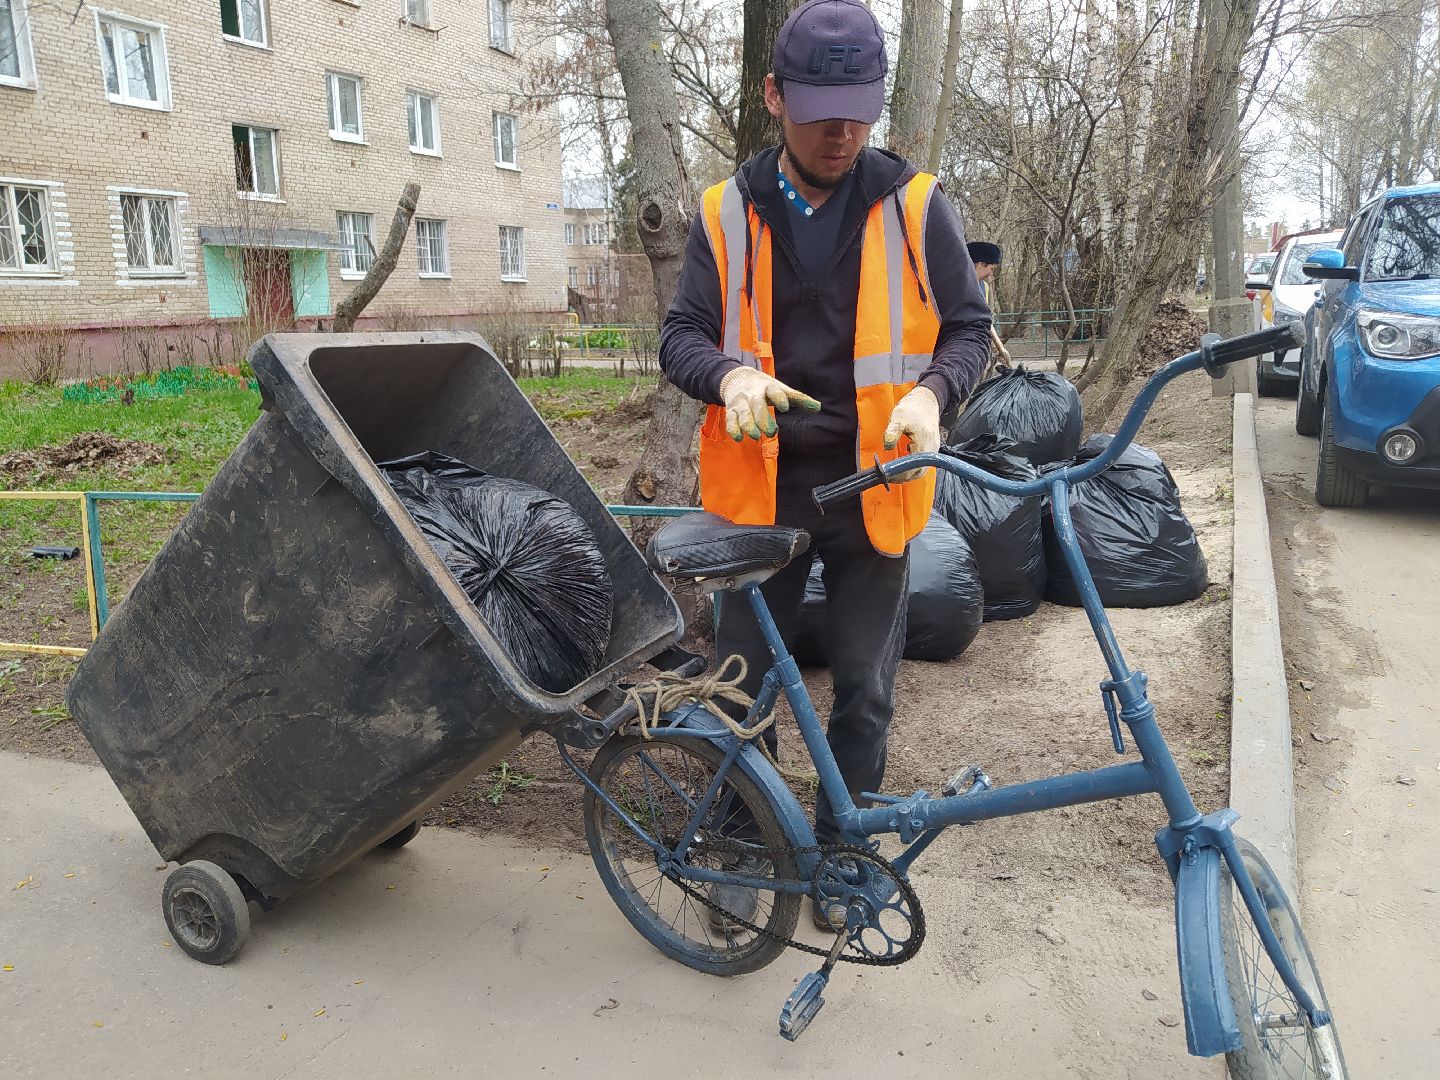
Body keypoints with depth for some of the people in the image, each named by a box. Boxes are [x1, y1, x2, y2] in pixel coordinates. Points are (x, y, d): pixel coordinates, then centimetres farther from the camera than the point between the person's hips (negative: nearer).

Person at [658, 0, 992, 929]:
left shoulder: (915, 206, -1)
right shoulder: (729, 213, 1)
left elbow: (970, 328, 4)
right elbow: (682, 336, 2)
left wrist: (930, 394, -18)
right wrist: (732, 374, -21)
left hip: (873, 487, 0)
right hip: (762, 485, 1)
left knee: (865, 690, 10)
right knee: (745, 679, 10)